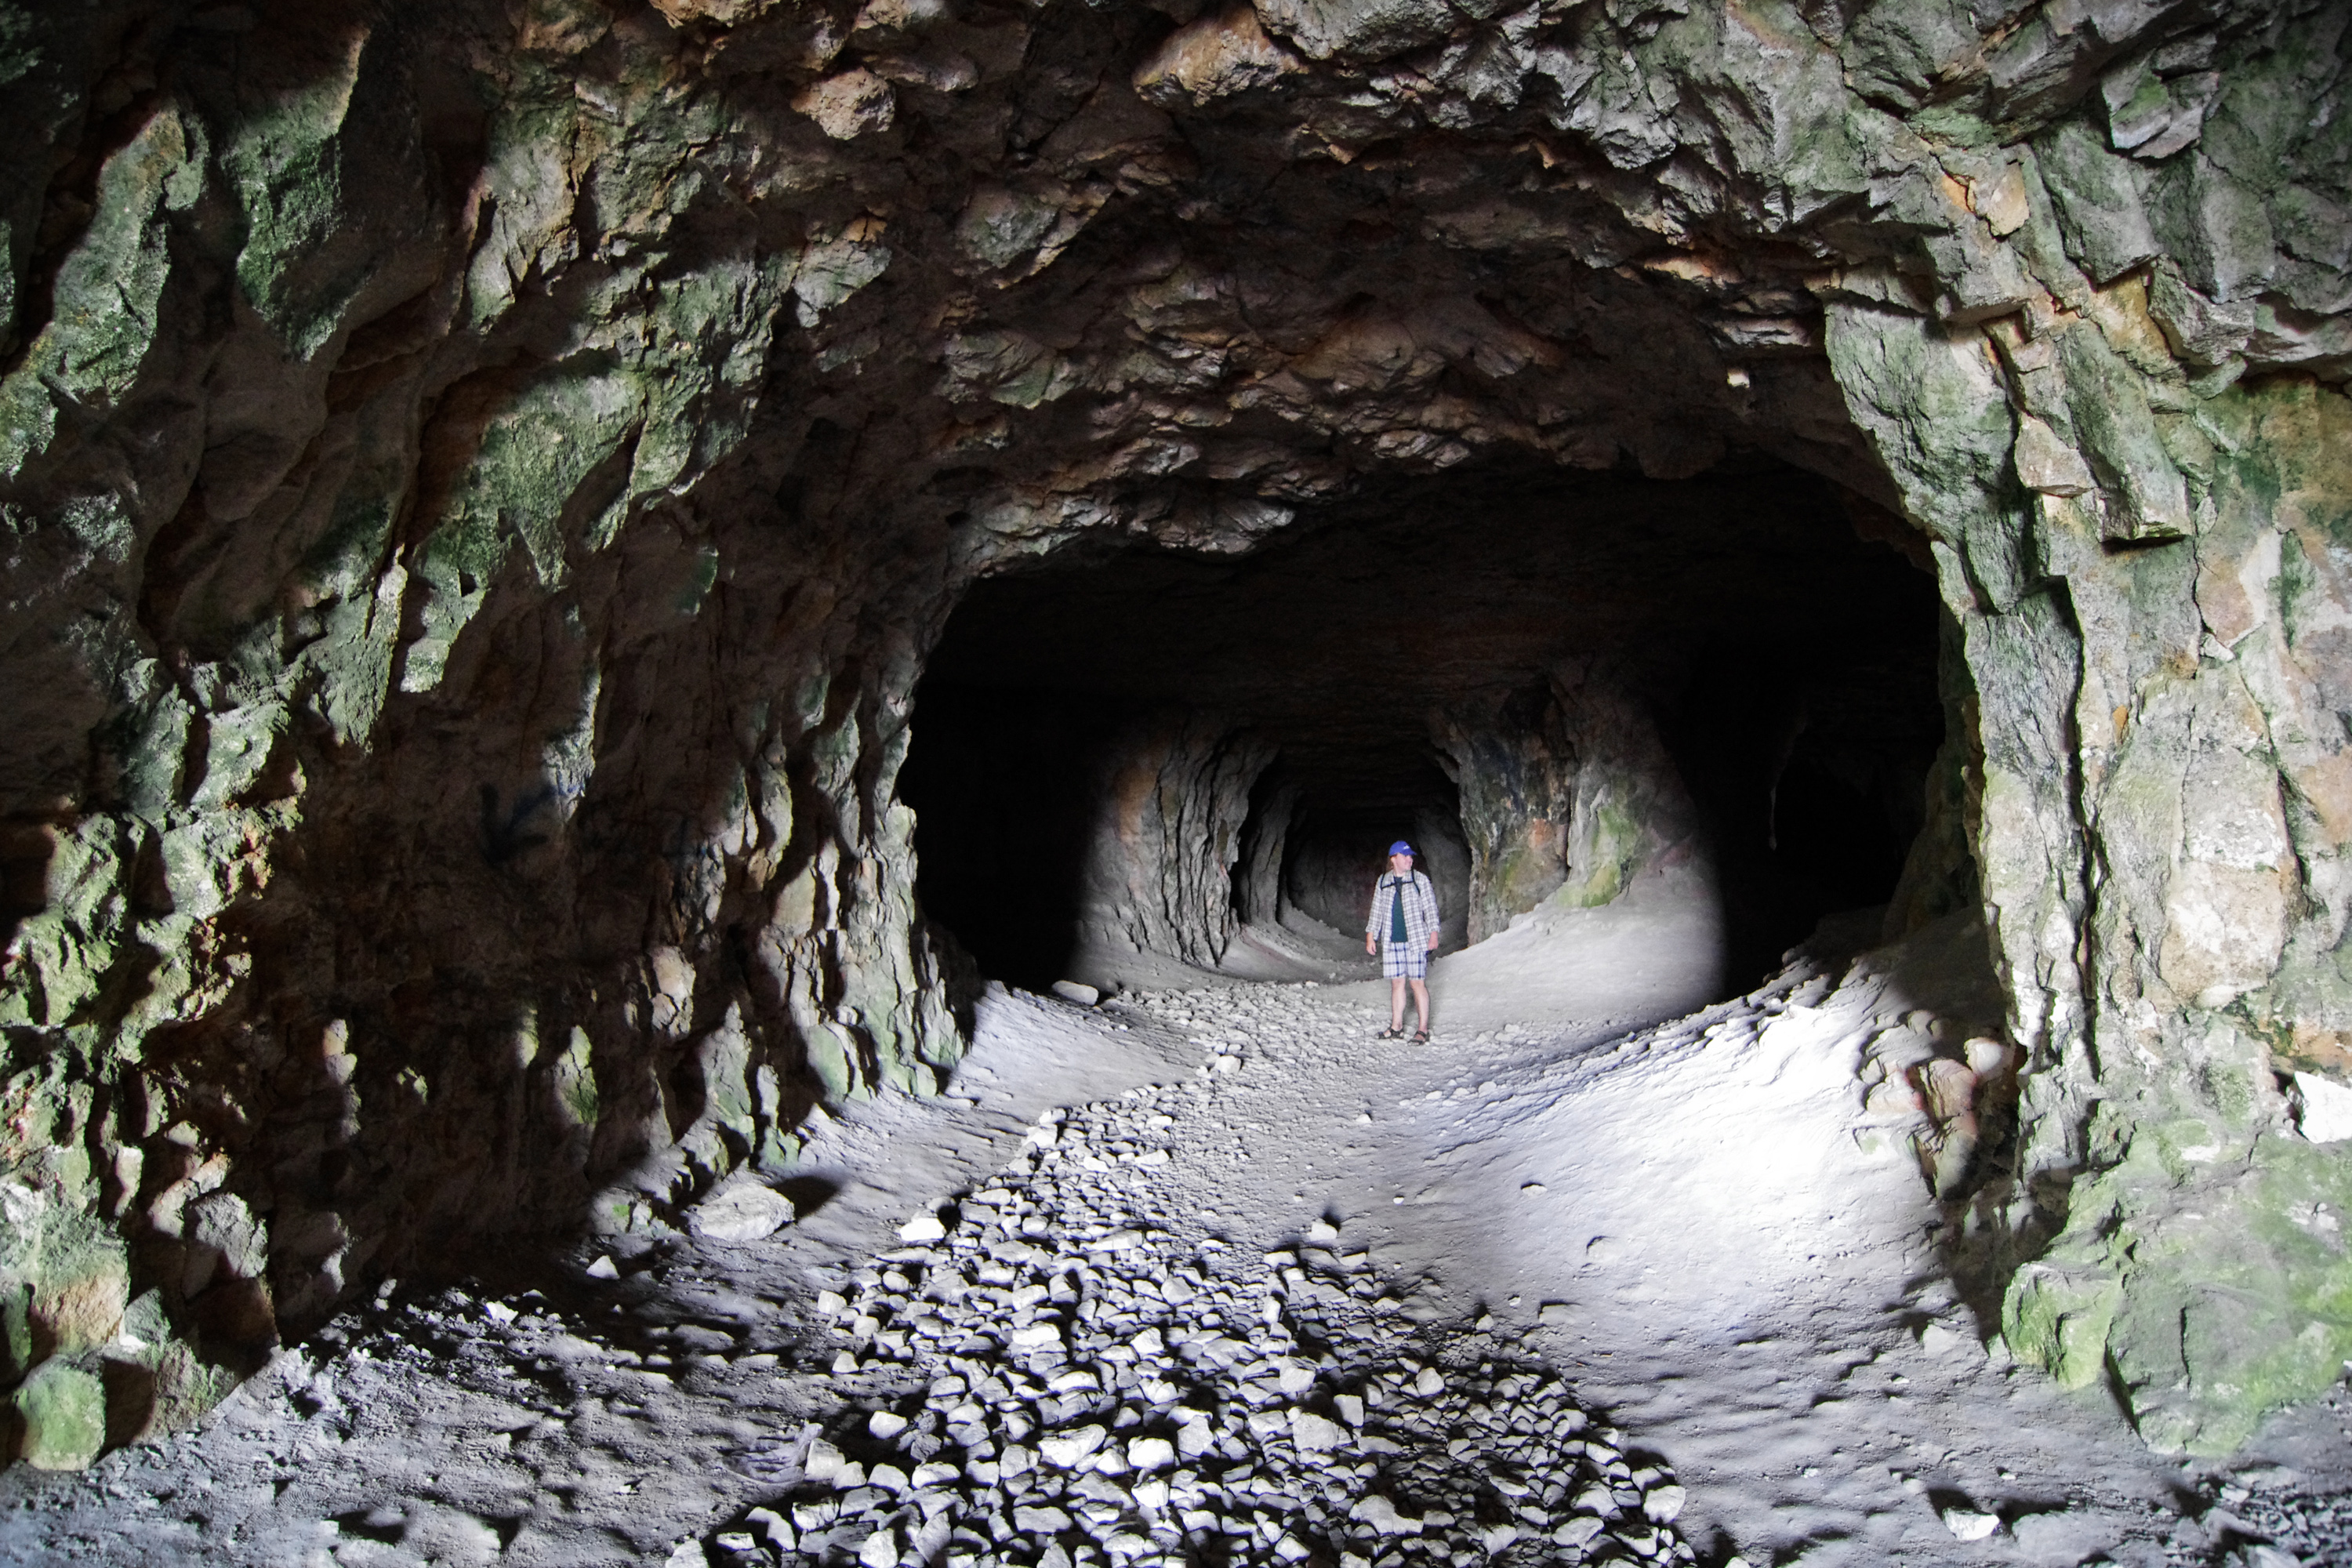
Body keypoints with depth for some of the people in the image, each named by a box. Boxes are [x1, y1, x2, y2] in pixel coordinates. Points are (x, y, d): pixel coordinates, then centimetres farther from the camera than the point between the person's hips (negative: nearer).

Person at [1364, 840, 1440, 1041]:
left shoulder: (1420, 880, 1)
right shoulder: (1383, 882, 10)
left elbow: (1430, 909, 1)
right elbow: (1376, 911, 17)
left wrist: (1433, 934, -8)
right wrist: (1371, 936, 13)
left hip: (1415, 941, -3)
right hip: (1392, 943, 3)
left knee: (1418, 983, -5)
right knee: (1397, 983, 8)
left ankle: (1423, 1029, 0)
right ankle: (1396, 1027, 16)